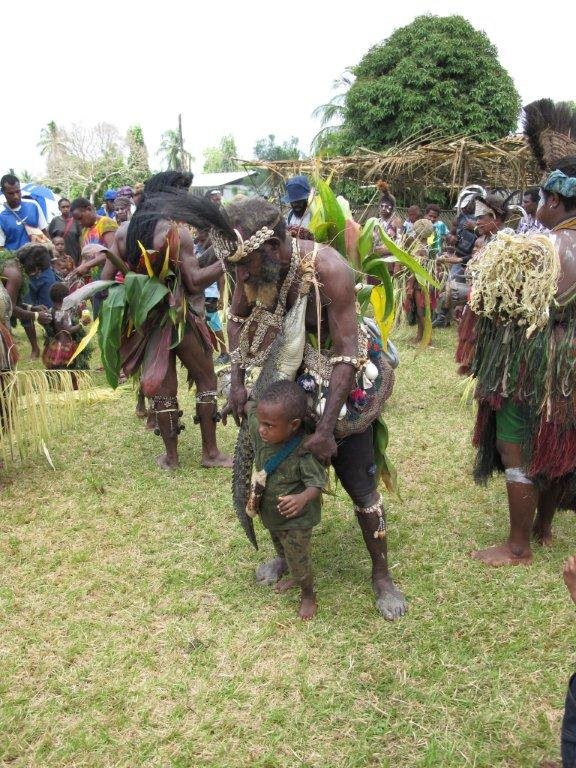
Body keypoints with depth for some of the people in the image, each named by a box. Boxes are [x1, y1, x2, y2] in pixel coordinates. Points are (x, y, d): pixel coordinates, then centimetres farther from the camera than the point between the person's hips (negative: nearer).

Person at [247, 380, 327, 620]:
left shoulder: (304, 452, -36)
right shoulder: (259, 431, -19)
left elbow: (317, 482, -31)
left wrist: (303, 498, -49)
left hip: (296, 519, -7)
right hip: (271, 514, 7)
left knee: (299, 560, 14)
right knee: (282, 552, 31)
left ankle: (308, 595, 42)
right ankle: (295, 577, 60)